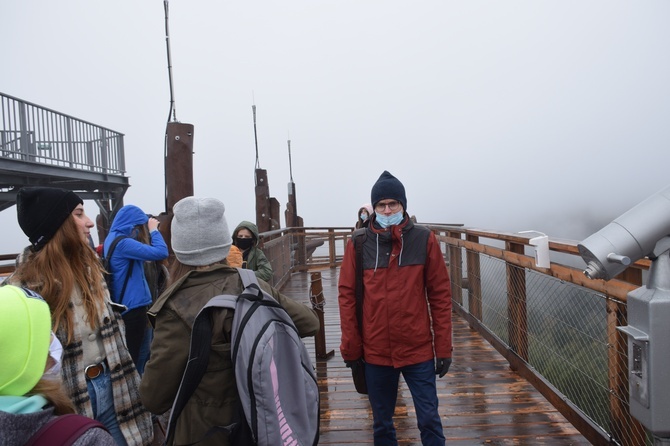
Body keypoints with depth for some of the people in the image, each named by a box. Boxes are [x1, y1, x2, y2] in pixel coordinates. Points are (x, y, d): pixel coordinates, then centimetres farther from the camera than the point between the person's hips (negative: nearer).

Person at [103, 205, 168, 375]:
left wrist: (150, 231, 7)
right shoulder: (122, 242, -19)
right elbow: (161, 252, -22)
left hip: (129, 306, 10)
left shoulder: (113, 239, 11)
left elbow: (144, 253, 18)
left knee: (140, 354, 19)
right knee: (132, 359, 0)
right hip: (132, 307, -10)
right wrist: (153, 230, -8)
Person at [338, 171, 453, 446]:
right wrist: (350, 347, 0)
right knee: (382, 423, 17)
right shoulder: (358, 243, -3)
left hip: (419, 350, -1)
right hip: (375, 351, 1)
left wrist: (443, 348, -2)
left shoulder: (424, 240, -4)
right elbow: (347, 295, 0)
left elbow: (440, 295, -2)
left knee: (429, 420, 9)